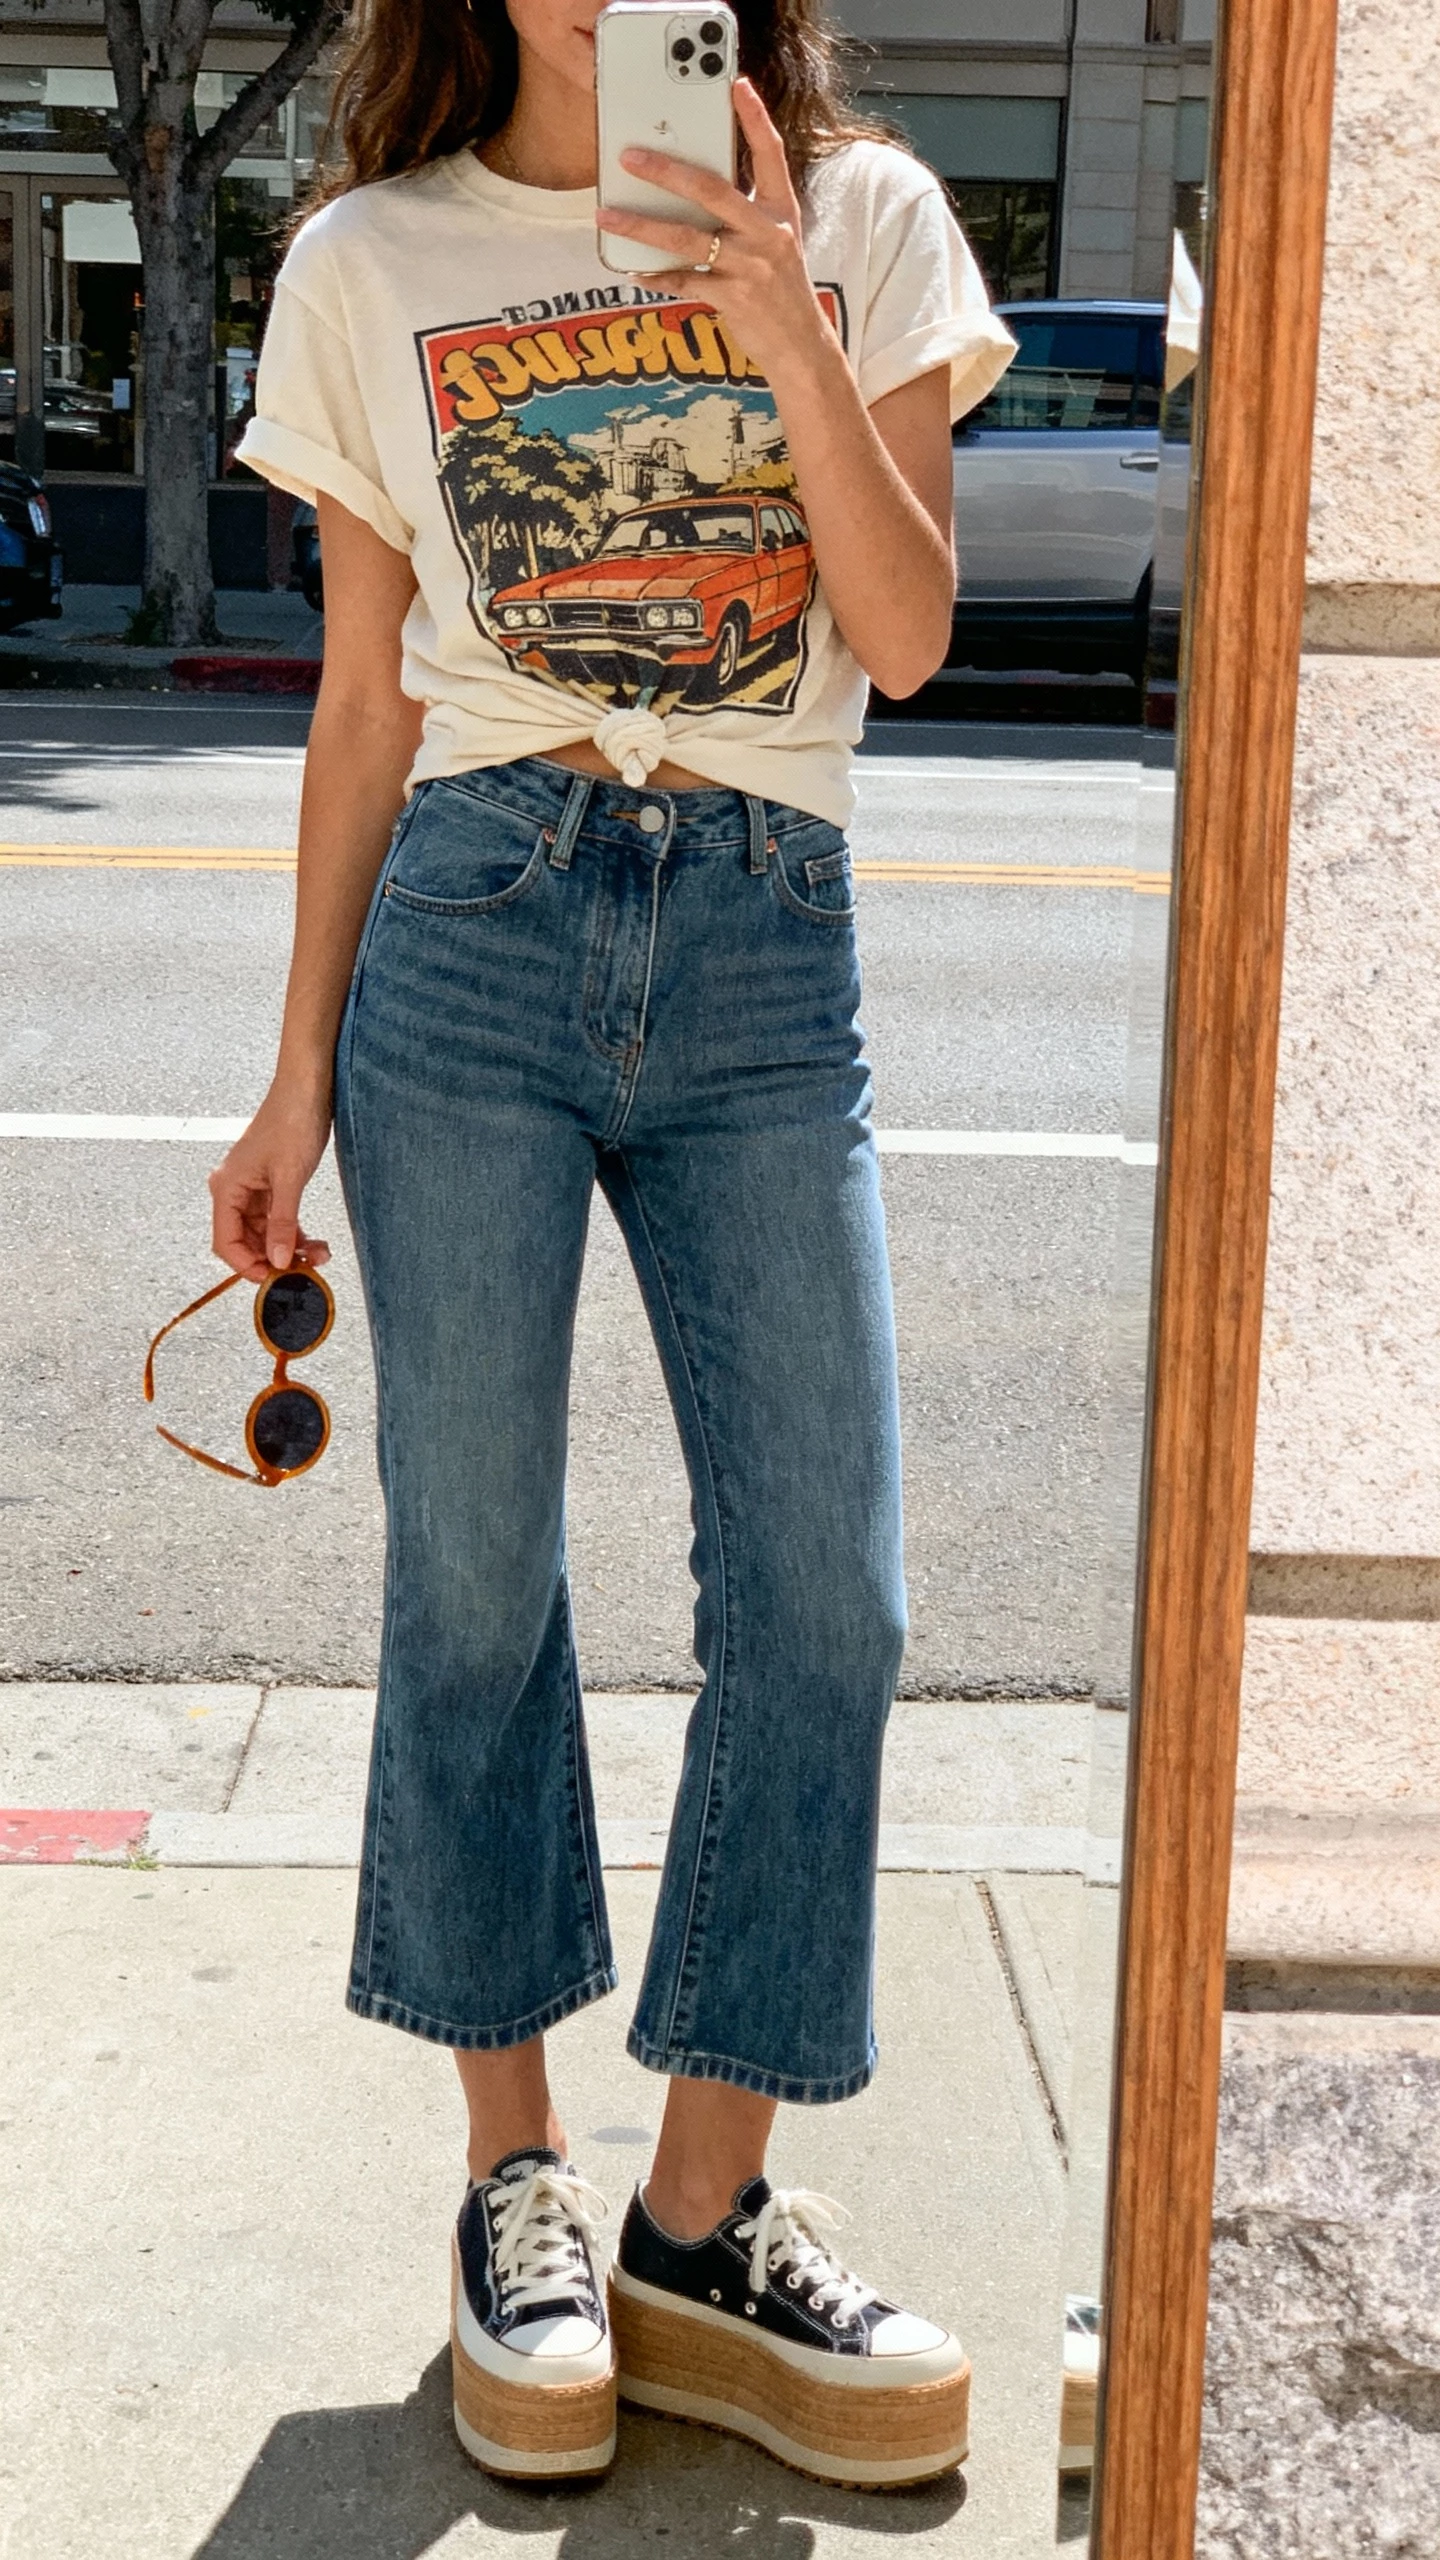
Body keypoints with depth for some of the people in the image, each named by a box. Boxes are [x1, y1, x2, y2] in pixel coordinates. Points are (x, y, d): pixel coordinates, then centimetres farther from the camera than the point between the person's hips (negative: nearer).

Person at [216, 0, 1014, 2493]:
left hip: (765, 960, 1)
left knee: (823, 1593, -3)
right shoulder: (371, 261, 8)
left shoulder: (863, 217, 8)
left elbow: (905, 635, -1)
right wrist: (301, 1075, 6)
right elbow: (366, 705, 9)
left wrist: (781, 320, -13)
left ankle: (706, 2214, 12)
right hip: (471, 934, 0)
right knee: (474, 1579, 2)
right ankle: (514, 2171, 20)